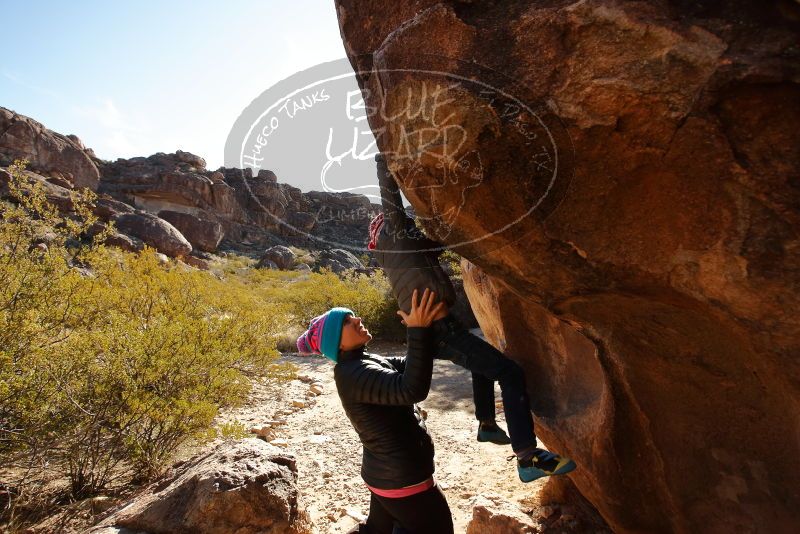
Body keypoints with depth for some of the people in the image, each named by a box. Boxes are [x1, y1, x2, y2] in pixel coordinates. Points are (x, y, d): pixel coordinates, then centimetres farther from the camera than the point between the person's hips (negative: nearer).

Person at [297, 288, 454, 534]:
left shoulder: (366, 362, 5)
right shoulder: (354, 374, -26)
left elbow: (411, 366, 9)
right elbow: (412, 390, -39)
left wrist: (420, 327, -4)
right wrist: (419, 331, -42)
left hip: (390, 472, 9)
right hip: (402, 477, -9)